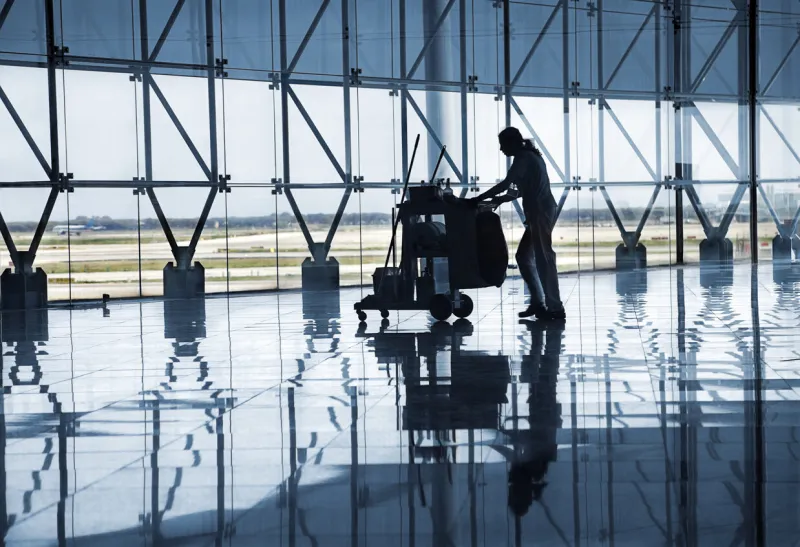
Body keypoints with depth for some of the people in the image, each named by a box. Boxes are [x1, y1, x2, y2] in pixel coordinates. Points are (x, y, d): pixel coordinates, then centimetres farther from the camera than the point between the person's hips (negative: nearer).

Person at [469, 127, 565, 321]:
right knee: (524, 256, 13)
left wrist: (479, 199, -12)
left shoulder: (523, 158, -10)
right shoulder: (530, 156, 19)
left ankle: (555, 308, -6)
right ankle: (538, 302, 14)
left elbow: (505, 184, -17)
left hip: (540, 213, -10)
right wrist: (504, 198, 23)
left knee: (544, 258, -7)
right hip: (541, 212, 10)